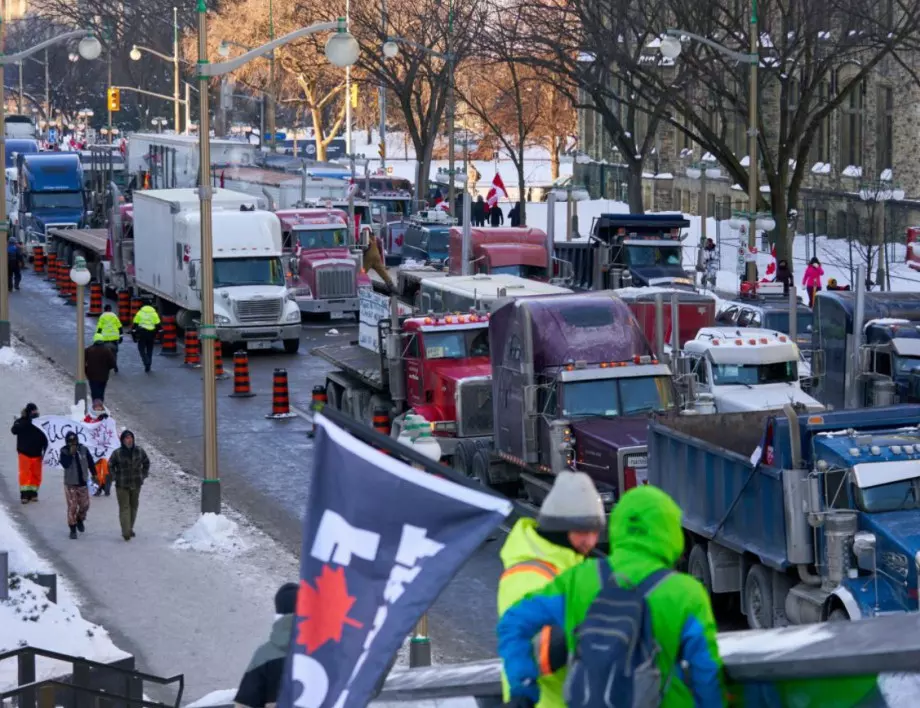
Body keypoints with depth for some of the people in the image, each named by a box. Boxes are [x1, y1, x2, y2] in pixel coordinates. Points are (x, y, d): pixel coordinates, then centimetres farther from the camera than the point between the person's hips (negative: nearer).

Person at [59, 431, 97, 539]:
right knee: (72, 507, -5)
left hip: (83, 483, 3)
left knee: (85, 505, 9)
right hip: (70, 484, -3)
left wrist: (94, 474, 12)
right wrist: (71, 453, -28)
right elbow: (65, 464, -23)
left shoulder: (83, 449, -2)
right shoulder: (64, 451, -9)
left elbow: (90, 462, 9)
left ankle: (80, 520, 39)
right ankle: (73, 529, 5)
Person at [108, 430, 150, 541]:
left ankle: (130, 529, 28)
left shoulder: (140, 451, -4)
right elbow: (110, 466, 5)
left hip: (136, 485, 4)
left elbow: (146, 463, 14)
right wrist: (115, 477, -2)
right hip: (122, 486, -4)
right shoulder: (117, 453, -11)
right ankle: (126, 532, -11)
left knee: (134, 507, 13)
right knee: (124, 508, -7)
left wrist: (143, 476, 7)